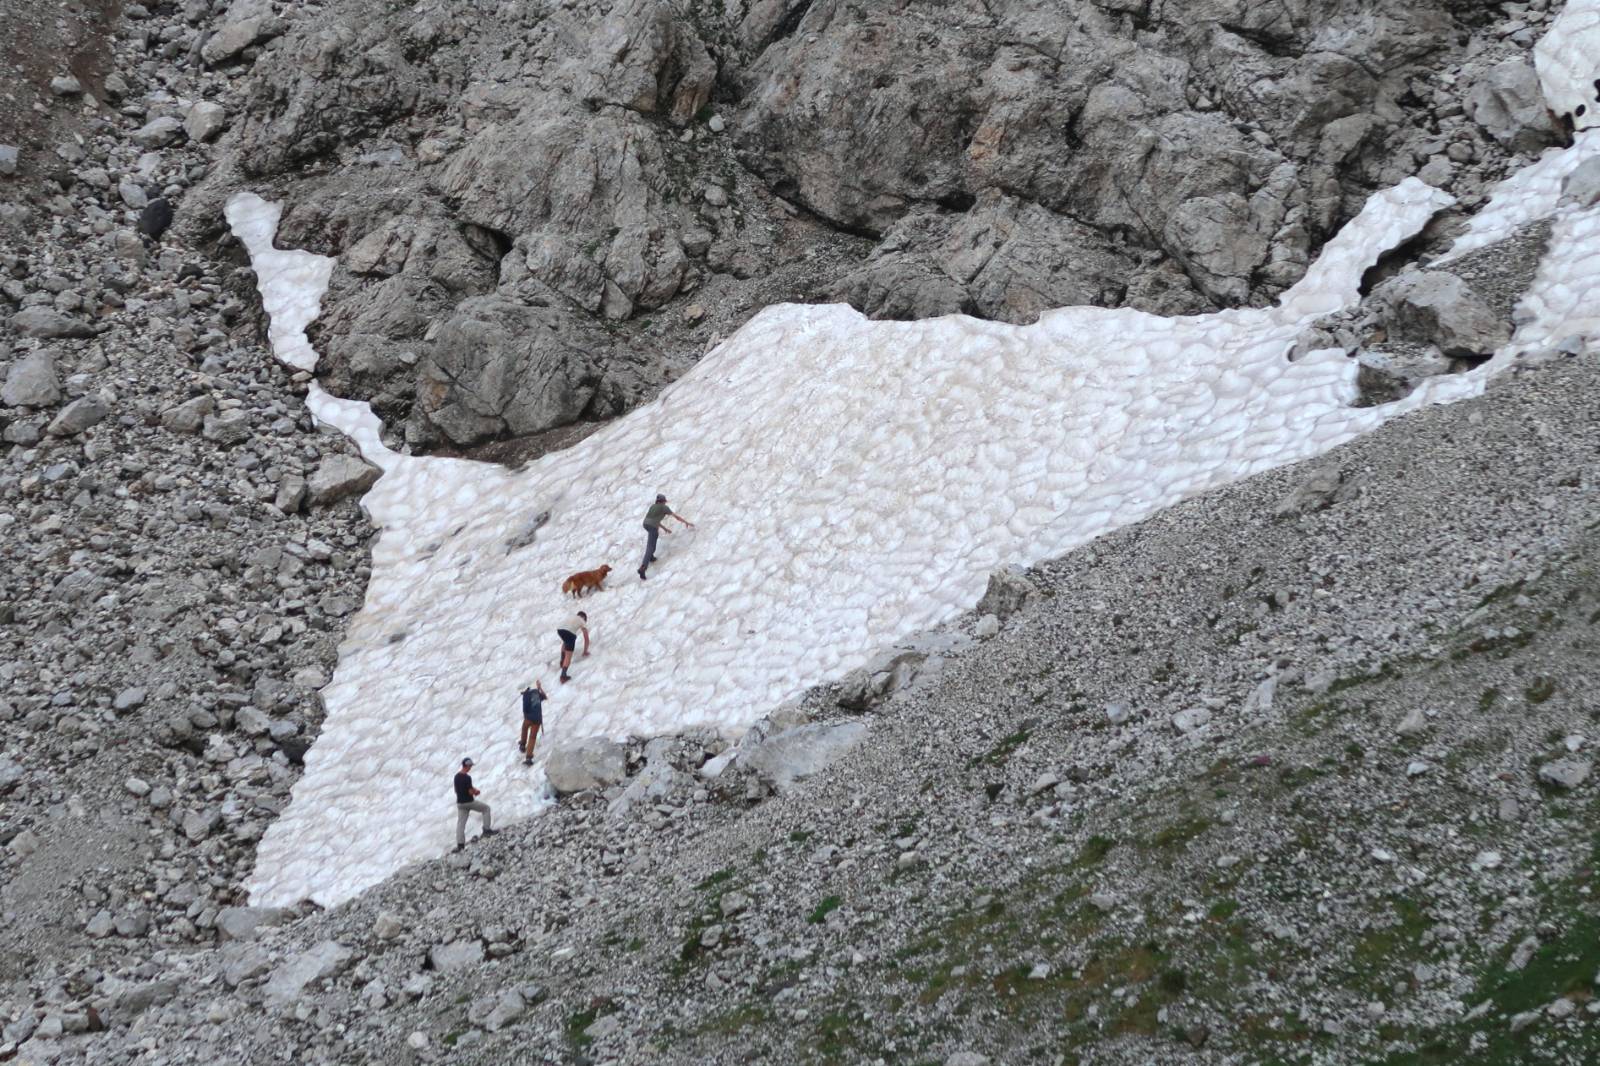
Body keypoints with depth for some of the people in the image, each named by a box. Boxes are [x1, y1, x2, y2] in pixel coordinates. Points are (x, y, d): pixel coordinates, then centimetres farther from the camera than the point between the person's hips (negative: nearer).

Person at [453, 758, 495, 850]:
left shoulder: (456, 777, 6)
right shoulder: (467, 777, -19)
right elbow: (470, 792, -20)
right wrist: (476, 791, 2)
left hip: (460, 803, 7)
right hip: (469, 802, -7)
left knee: (460, 823, 7)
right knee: (486, 808, 13)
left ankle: (460, 844, 3)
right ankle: (486, 830, 11)